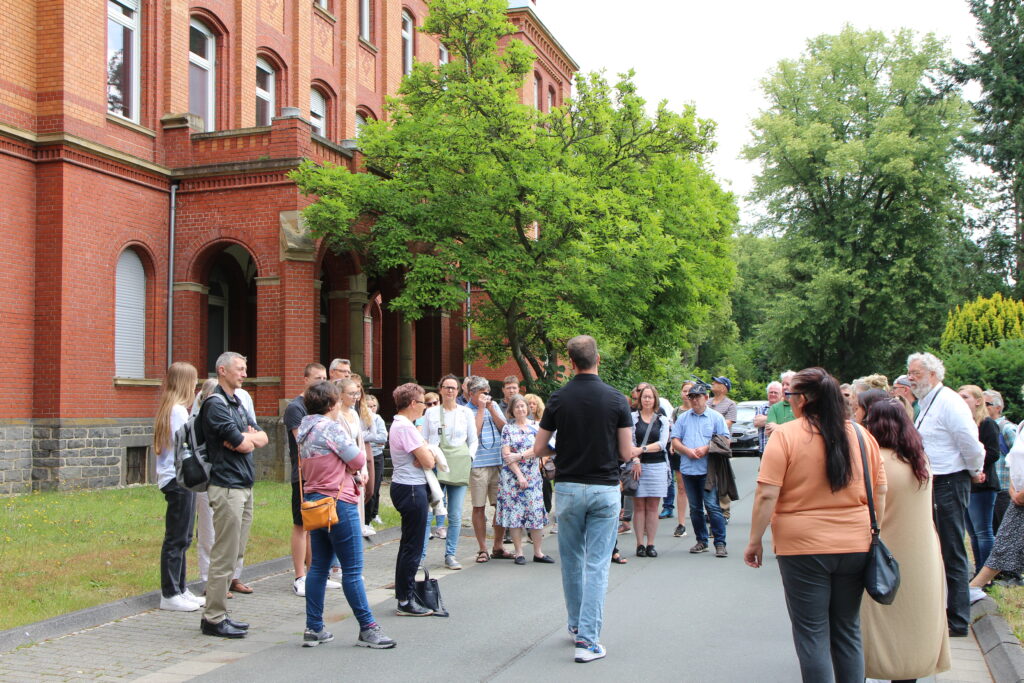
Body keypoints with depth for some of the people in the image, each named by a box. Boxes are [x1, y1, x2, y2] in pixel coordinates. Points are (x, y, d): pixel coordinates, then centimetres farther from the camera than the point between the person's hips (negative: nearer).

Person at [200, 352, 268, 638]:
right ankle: (213, 619, 1)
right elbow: (242, 444, -17)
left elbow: (262, 438, 12)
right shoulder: (215, 405, -12)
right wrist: (246, 438, 5)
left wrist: (245, 438, -8)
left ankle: (218, 613, 19)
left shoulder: (237, 404, 18)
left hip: (244, 487, 9)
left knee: (235, 553, 12)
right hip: (227, 487, -9)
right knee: (224, 555, -6)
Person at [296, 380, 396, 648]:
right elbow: (357, 460, -13)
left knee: (318, 566, 12)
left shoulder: (304, 429, 13)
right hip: (338, 501, -9)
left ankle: (313, 628, 16)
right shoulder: (332, 427, -15)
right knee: (352, 569, -4)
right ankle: (367, 629, 1)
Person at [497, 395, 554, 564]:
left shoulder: (535, 426, 7)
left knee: (536, 512, 1)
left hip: (533, 476, 1)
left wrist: (518, 456, -16)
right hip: (512, 476, -1)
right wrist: (519, 475, -12)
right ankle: (519, 553, 5)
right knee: (515, 513, -1)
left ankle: (538, 552, 9)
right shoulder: (507, 428, 3)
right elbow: (506, 454, -5)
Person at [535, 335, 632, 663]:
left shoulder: (558, 399, -4)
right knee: (597, 565, 0)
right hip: (605, 489, -1)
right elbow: (627, 453, -5)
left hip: (568, 488, 1)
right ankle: (588, 640, -4)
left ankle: (577, 626, 30)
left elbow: (539, 449, 0)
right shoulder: (616, 400, -6)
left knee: (572, 561, 17)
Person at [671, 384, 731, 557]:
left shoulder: (716, 417, 5)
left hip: (708, 469, -4)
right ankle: (701, 541, 19)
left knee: (712, 506, -9)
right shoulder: (683, 418, 14)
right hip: (688, 469, 4)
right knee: (695, 508, 9)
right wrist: (687, 450, -8)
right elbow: (675, 440, 10)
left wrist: (706, 449, -12)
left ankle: (720, 543, -5)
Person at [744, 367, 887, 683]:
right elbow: (880, 492, 8)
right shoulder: (861, 434, 3)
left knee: (812, 635, 4)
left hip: (803, 546, -4)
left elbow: (766, 496, -13)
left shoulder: (785, 435, -10)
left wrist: (755, 541, -4)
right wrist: (874, 534, 18)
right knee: (847, 632, 16)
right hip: (855, 546, 4)